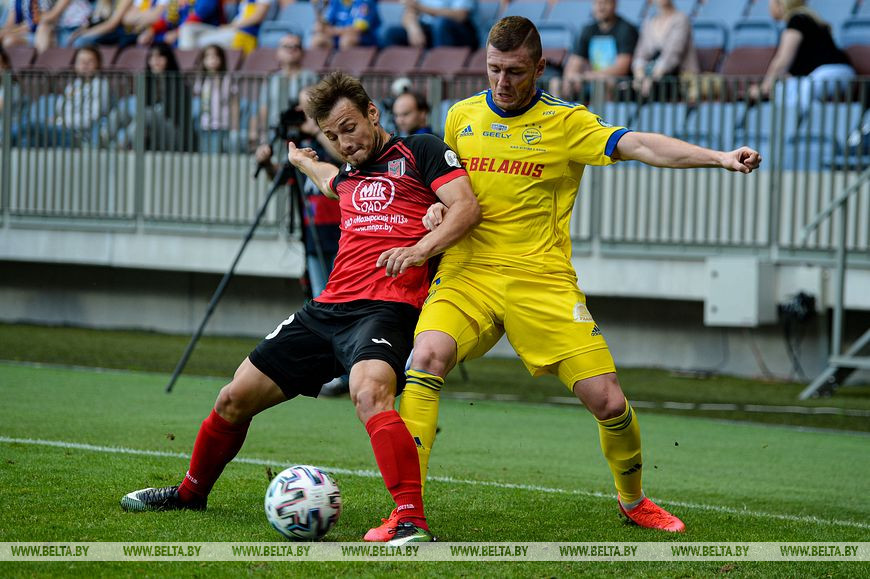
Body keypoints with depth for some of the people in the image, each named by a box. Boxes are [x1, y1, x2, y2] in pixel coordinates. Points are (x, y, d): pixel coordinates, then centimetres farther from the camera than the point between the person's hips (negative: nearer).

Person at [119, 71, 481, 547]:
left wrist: (420, 248, -23)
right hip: (326, 309, 8)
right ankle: (191, 493, 36)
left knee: (369, 392, -38)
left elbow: (466, 206, -10)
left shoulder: (419, 151, 3)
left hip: (385, 307, -8)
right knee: (235, 399, 11)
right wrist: (305, 162, 65)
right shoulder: (347, 175, 24)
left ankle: (412, 522, -42)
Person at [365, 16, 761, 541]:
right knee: (428, 358, -28)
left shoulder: (566, 122, -2)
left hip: (543, 280, -1)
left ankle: (633, 500, 25)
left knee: (608, 402, -7)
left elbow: (637, 145, -15)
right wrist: (439, 208, 0)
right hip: (467, 274, 1)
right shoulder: (461, 116, 9)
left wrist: (719, 157, -29)